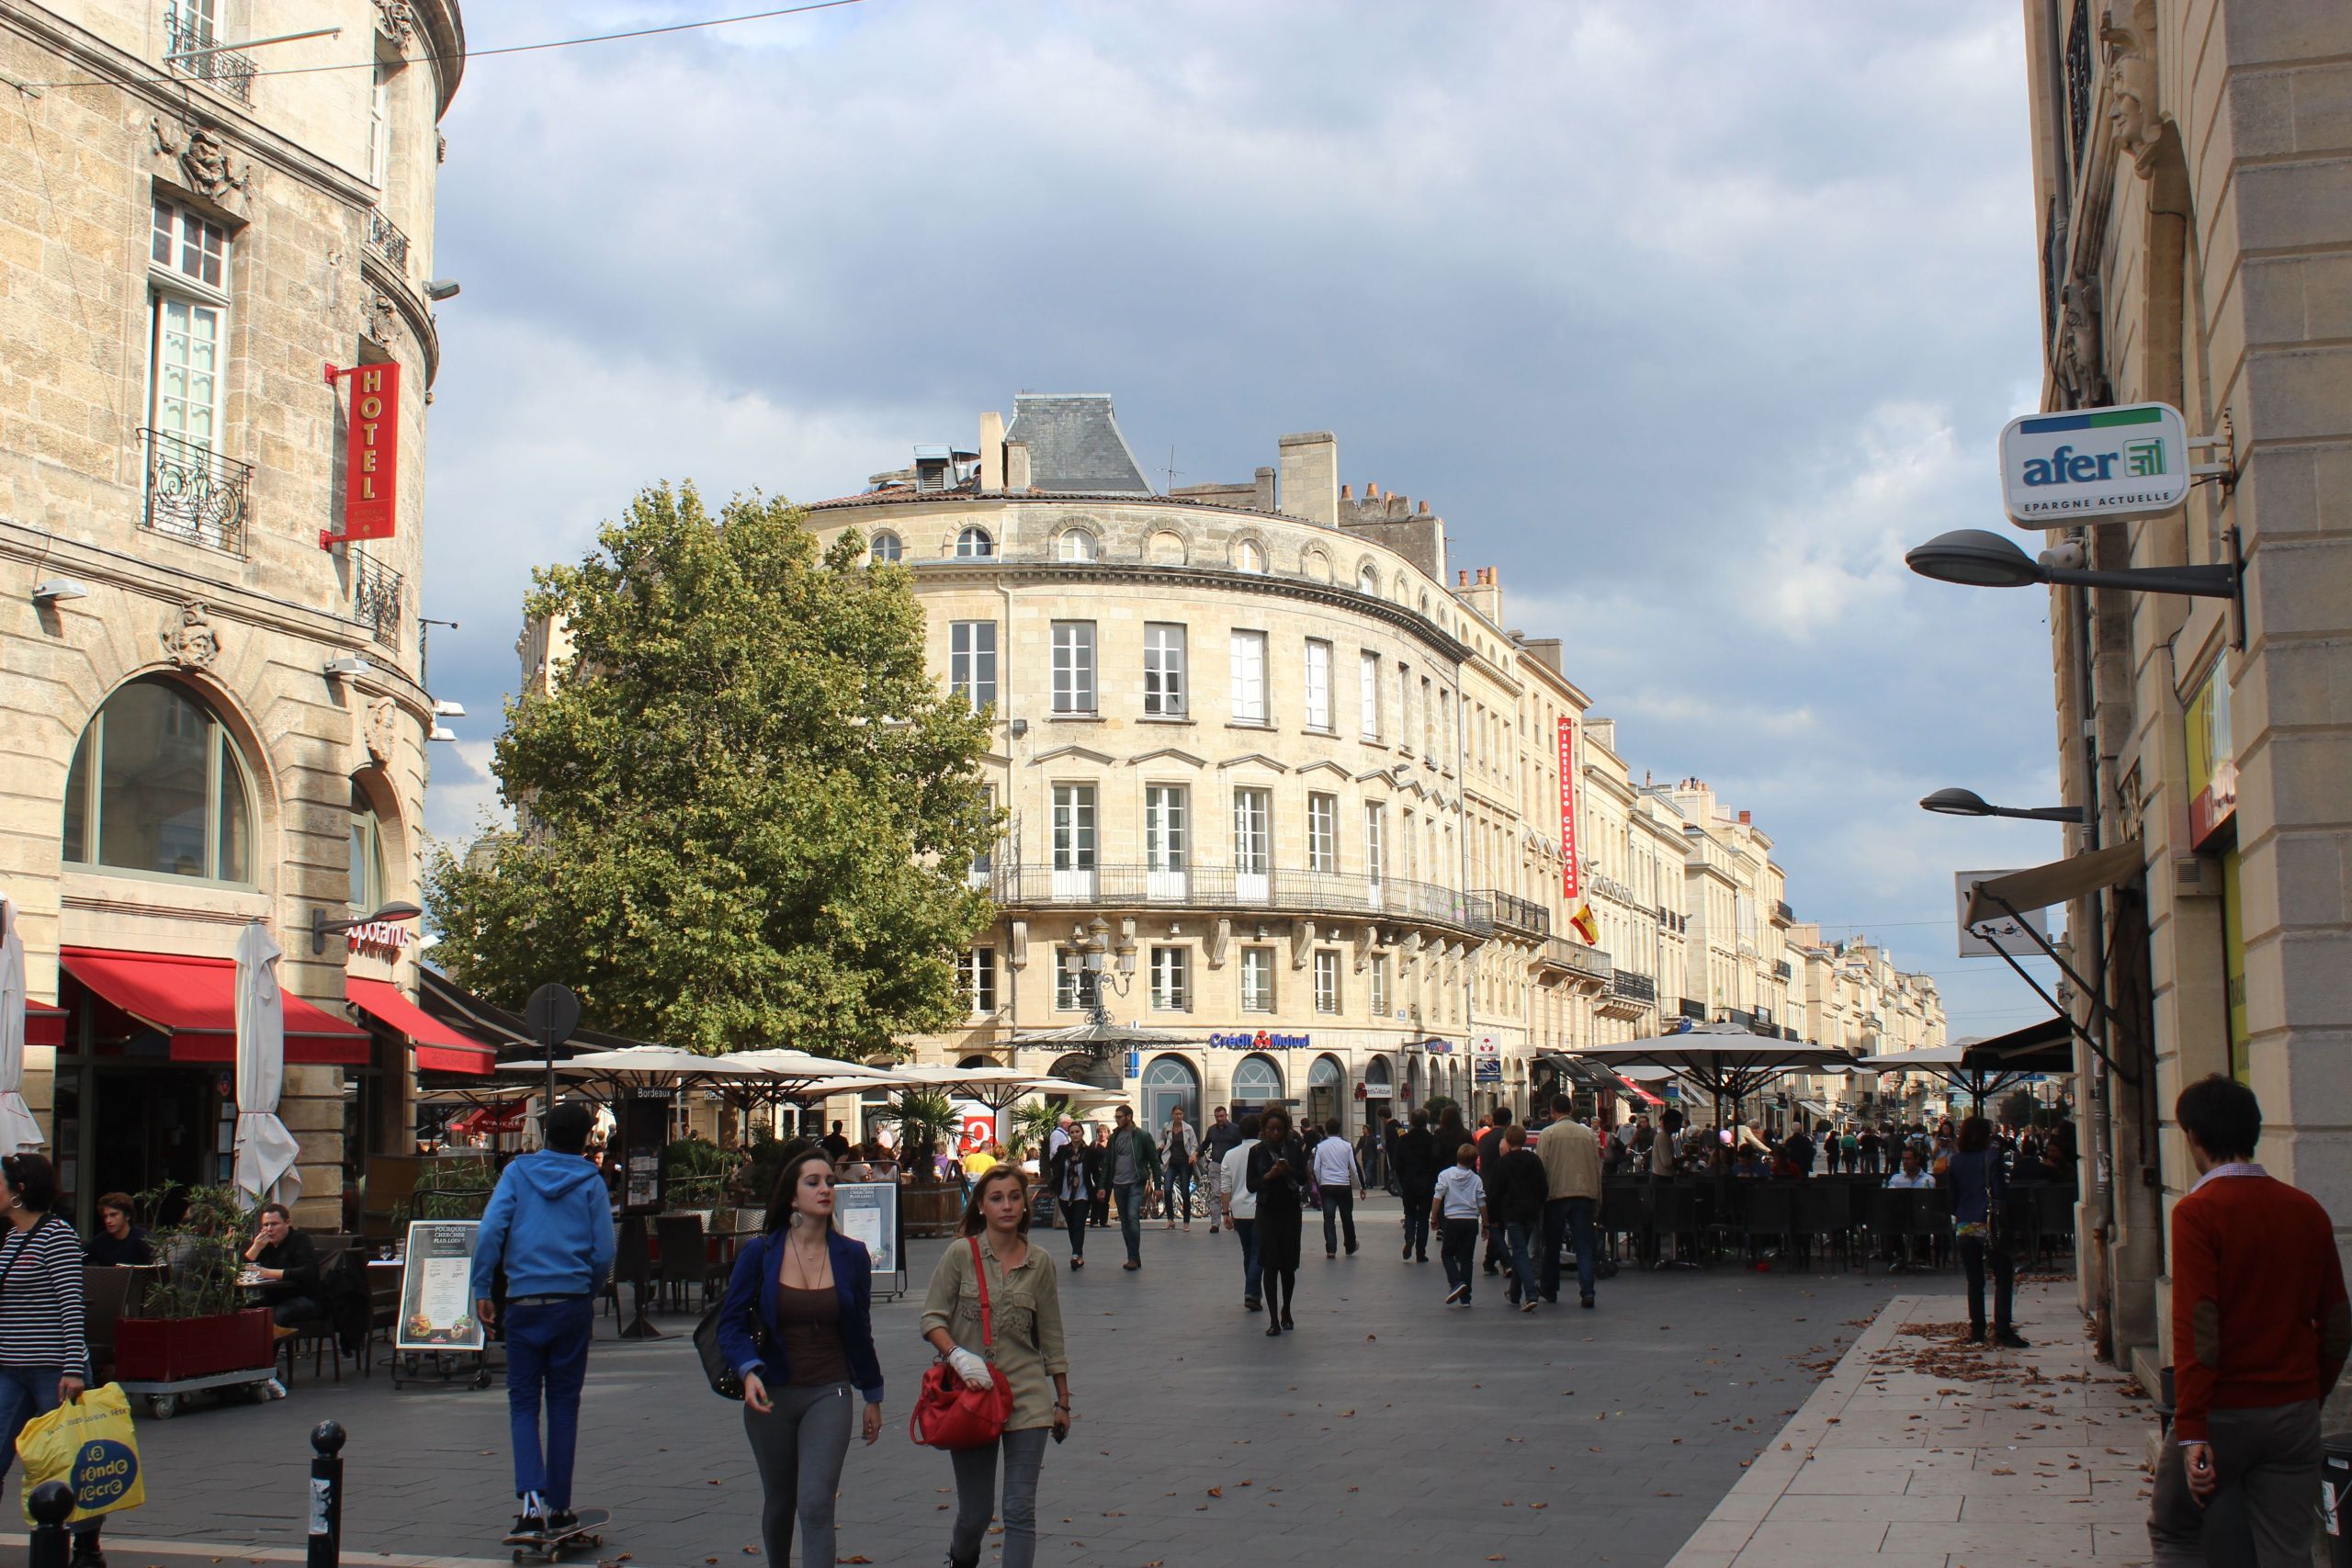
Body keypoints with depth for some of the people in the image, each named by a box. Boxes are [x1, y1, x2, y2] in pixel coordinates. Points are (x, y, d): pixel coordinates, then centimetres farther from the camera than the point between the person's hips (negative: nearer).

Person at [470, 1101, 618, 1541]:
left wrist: (482, 1289, -2)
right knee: (564, 1404, 9)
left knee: (523, 1402, 7)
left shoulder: (517, 1171, 2)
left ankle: (532, 1496, -12)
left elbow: (490, 1231, -8)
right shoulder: (591, 1182, 1)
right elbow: (604, 1252, -2)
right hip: (572, 1303, 0)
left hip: (524, 1303, 0)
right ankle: (559, 1507, 11)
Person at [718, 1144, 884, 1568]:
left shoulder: (852, 1256, -1)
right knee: (779, 1502, 17)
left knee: (816, 1505, -14)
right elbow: (732, 1322, -4)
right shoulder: (759, 1254, -5)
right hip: (771, 1395, 1)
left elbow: (859, 1331, 9)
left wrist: (873, 1395, 15)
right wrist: (749, 1370, -22)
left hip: (828, 1394, -1)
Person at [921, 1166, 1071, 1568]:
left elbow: (1051, 1338, 9)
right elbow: (932, 1318, -5)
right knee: (976, 1512, 8)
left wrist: (1063, 1401, 11)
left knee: (1021, 1510, -4)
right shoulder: (960, 1255, -3)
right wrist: (959, 1357, -23)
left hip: (1027, 1398, 1)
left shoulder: (1039, 1263, 4)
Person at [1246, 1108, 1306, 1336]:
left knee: (1288, 1265, 6)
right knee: (1270, 1265, -6)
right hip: (1268, 1212, -1)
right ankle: (1273, 1319, -6)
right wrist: (1269, 1175, -20)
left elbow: (1304, 1179, 1)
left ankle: (1286, 1312, 24)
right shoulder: (1257, 1152, 0)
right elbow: (1251, 1185, -3)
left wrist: (1289, 1171, -18)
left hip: (1291, 1211, 1)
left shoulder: (1294, 1148, 2)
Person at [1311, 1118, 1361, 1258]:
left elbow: (1316, 1168, -2)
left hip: (1327, 1187, 0)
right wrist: (1362, 1186, 7)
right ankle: (1350, 1248, 25)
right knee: (1347, 1218, 13)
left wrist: (1318, 1185, 11)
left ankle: (1330, 1250, -7)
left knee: (1329, 1219, 0)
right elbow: (1355, 1168, -1)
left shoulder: (1320, 1146, -1)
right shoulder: (1347, 1146, -1)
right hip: (1344, 1186, 0)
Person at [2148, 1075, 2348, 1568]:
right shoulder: (2308, 1211, 5)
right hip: (2296, 1413, 5)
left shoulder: (2198, 1212, -12)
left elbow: (2196, 1328, -18)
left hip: (2223, 1412, -5)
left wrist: (2191, 1433, -19)